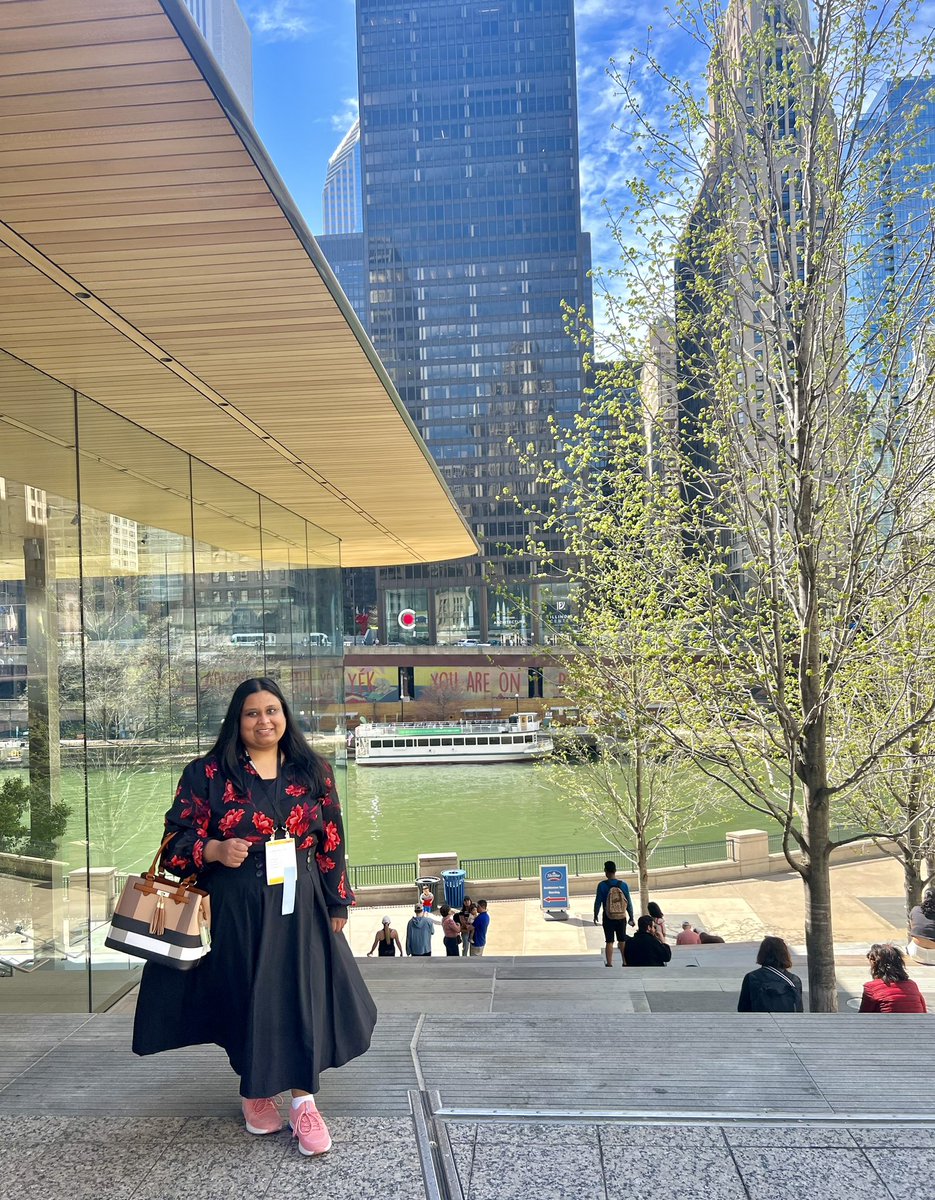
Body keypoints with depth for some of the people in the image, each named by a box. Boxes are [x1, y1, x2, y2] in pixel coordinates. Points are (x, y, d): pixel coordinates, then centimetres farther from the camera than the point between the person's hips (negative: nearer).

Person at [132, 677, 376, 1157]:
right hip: (235, 906, -1)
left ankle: (302, 1101, 10)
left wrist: (336, 903, 6)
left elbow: (332, 842, 7)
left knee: (299, 993, -1)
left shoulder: (313, 771, 5)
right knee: (245, 994, 7)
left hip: (298, 904, 1)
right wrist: (216, 850, -23)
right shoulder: (208, 774, -2)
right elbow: (178, 838, -3)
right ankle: (254, 1089, 29)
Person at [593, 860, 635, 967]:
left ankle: (609, 964, 6)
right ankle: (625, 962, 21)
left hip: (608, 918, -2)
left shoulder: (602, 885, -11)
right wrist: (631, 917, 9)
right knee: (622, 941, 15)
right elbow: (629, 903, 0)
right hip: (622, 917, 2)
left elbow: (598, 902, -7)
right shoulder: (623, 885, -5)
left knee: (609, 942, 5)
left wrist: (595, 915, 7)